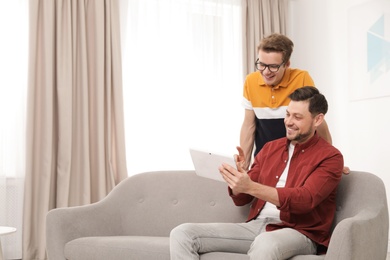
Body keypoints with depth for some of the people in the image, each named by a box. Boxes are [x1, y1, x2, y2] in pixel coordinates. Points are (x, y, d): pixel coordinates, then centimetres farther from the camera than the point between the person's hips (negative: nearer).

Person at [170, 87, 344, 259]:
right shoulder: (270, 148, 16)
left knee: (265, 244, -42)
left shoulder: (330, 157, -1)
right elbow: (241, 199, 15)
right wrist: (237, 179, -9)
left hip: (299, 233, -6)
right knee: (182, 234, -11)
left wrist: (250, 187, -28)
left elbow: (305, 199, -18)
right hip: (255, 226, 6)